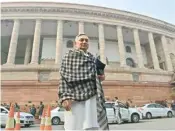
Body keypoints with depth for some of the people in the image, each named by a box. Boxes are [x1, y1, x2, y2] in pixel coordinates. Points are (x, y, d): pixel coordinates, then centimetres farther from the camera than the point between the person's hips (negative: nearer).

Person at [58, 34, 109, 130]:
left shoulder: (93, 58, 24)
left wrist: (102, 76, 9)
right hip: (76, 96, -4)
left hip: (93, 96, 5)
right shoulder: (70, 55, 11)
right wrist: (65, 97, -16)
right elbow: (64, 77, -2)